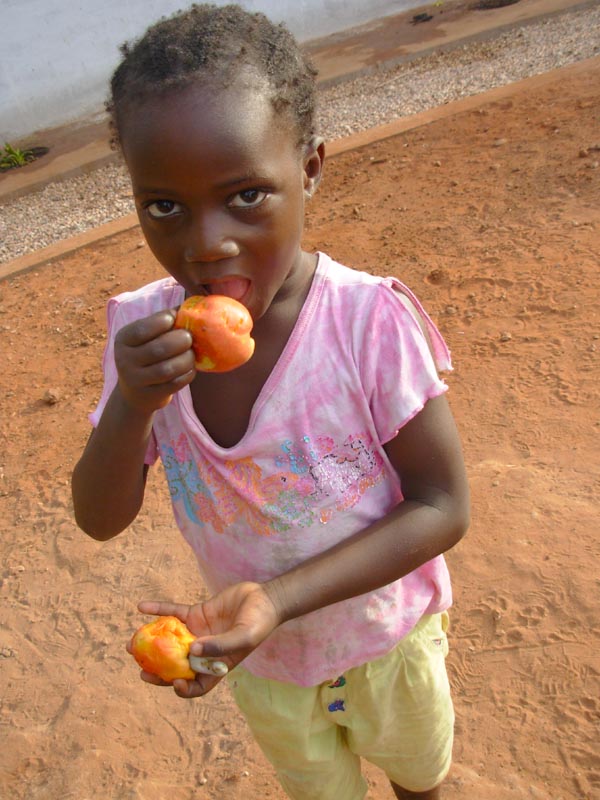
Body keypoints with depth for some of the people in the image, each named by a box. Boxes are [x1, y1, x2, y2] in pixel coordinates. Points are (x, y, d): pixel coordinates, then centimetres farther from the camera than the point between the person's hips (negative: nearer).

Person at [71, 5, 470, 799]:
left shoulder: (370, 320, -32)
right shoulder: (146, 332, -20)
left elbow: (442, 505, -24)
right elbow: (101, 519, -15)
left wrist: (280, 598, -34)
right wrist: (131, 403, -36)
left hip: (387, 637, -2)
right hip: (261, 656, 2)